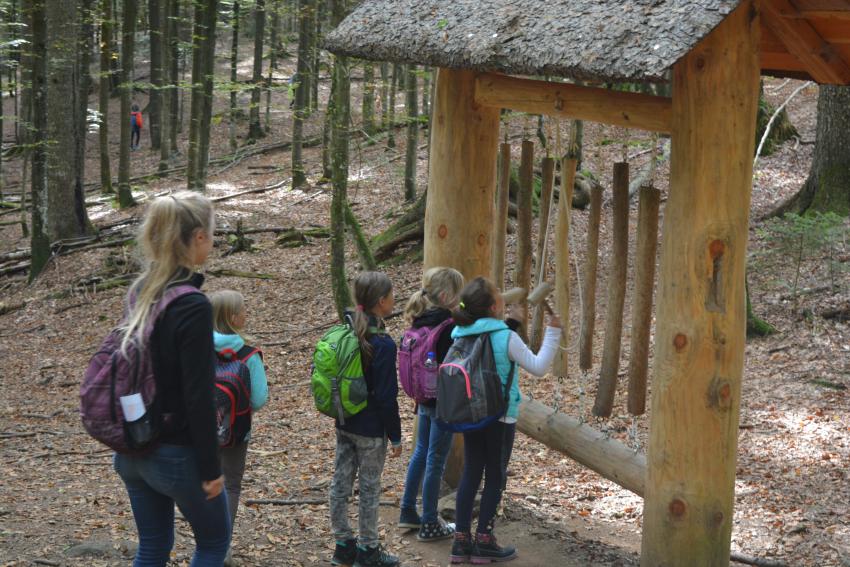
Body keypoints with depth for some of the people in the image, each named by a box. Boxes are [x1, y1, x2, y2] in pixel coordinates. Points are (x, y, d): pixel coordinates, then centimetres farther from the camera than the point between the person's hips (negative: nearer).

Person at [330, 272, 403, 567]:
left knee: (341, 483, 12)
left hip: (343, 423, 7)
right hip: (370, 429, -7)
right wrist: (395, 435, -9)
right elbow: (386, 396, -18)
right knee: (369, 488, 6)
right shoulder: (383, 344, -21)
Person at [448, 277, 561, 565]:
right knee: (494, 476, 6)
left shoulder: (460, 333, -1)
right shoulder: (506, 337, -18)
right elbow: (539, 367, -13)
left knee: (470, 474, 12)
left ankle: (461, 540, 13)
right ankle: (484, 541, 11)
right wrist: (553, 333, -8)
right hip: (500, 417, -5)